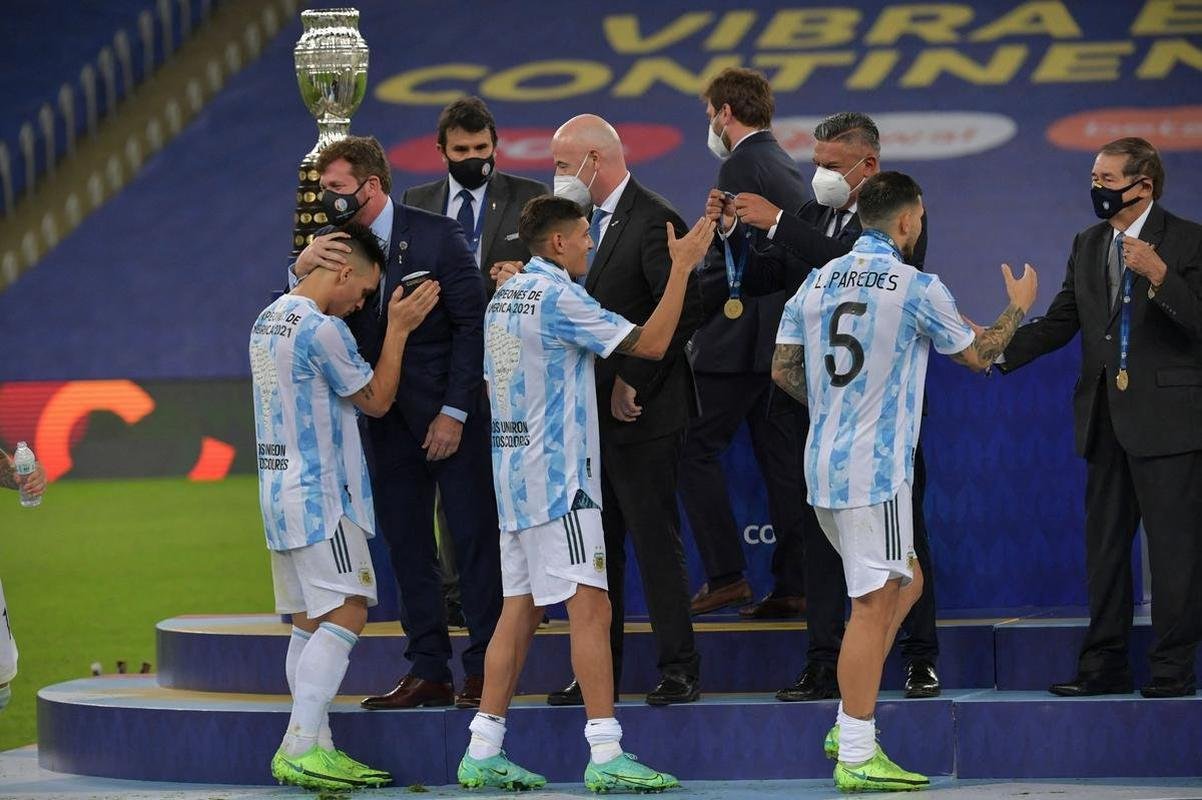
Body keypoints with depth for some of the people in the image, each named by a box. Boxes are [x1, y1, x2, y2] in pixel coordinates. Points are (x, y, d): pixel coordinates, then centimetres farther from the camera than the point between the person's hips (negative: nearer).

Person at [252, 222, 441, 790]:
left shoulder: (267, 321, 14)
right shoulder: (323, 330, -16)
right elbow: (376, 400, -5)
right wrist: (398, 330, 4)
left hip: (280, 493, 10)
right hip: (321, 497, -10)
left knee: (308, 622, 9)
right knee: (345, 614, -12)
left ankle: (314, 748, 7)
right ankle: (300, 748, -20)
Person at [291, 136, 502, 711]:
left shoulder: (436, 235, -10)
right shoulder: (332, 246, 3)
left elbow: (472, 323, -10)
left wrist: (454, 412, -14)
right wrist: (301, 268, -24)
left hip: (452, 418, -5)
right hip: (385, 421, 5)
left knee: (474, 540, -1)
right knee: (407, 549, 8)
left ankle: (485, 669, 3)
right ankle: (428, 671, 14)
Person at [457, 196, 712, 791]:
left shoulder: (503, 299, 14)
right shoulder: (558, 298, -12)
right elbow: (651, 342, -15)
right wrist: (682, 267, -8)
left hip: (512, 471, 9)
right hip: (559, 478, -9)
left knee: (520, 609, 9)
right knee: (590, 606, -10)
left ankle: (483, 753, 8)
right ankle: (606, 755, -15)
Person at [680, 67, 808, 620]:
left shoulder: (741, 166, -12)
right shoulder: (784, 166, 17)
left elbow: (725, 262, -18)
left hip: (740, 338, -9)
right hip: (782, 339, 9)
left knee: (696, 450, -5)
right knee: (782, 462, 7)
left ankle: (726, 575, -8)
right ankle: (793, 587, 6)